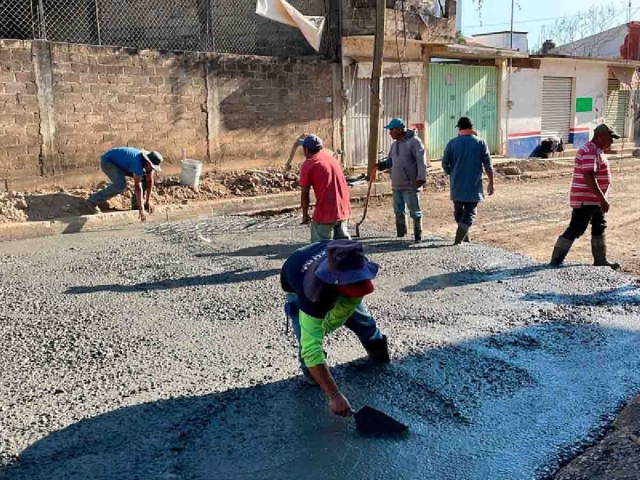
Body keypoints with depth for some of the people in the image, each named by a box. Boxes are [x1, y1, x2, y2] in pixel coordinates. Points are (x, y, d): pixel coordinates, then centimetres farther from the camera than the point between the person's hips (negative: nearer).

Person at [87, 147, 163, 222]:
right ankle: (93, 200, -15)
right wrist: (141, 208, -37)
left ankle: (137, 202, 11)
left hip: (121, 163, 8)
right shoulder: (138, 162, -37)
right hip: (108, 161, -8)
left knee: (145, 176, -1)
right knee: (121, 185, -30)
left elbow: (150, 181, -7)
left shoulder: (150, 161, -13)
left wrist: (148, 200, -12)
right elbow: (137, 186, -37)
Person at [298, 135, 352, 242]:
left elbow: (305, 195, -4)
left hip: (325, 212, -6)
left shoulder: (308, 165, -3)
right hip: (343, 208, 7)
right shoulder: (331, 157, 15)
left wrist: (305, 215, 7)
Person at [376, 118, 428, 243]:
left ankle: (418, 236, 7)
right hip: (396, 184, 8)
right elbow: (390, 161, 21)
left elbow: (421, 161, -16)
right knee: (398, 211, 13)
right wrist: (381, 165, 2)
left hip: (410, 185, -8)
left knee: (414, 211, -2)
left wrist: (421, 177, -25)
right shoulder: (394, 144, 15)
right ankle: (400, 235, 23)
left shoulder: (414, 141, -10)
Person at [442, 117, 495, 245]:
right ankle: (458, 240, -12)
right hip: (474, 186, -1)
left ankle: (465, 236, 30)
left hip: (457, 185, 2)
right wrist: (491, 182, 4)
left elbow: (445, 163, 0)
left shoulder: (452, 143, -2)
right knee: (469, 213, 2)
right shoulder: (480, 143, -3)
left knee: (458, 211, 18)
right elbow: (488, 165, -4)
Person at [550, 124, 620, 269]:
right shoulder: (590, 151, -20)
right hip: (585, 200, -11)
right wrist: (603, 199, -30)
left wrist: (602, 199, 23)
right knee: (575, 230, -7)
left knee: (599, 228, 17)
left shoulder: (597, 151, 14)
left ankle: (600, 260, 28)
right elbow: (589, 178, -30)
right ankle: (556, 261, 0)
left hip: (595, 200, 11)